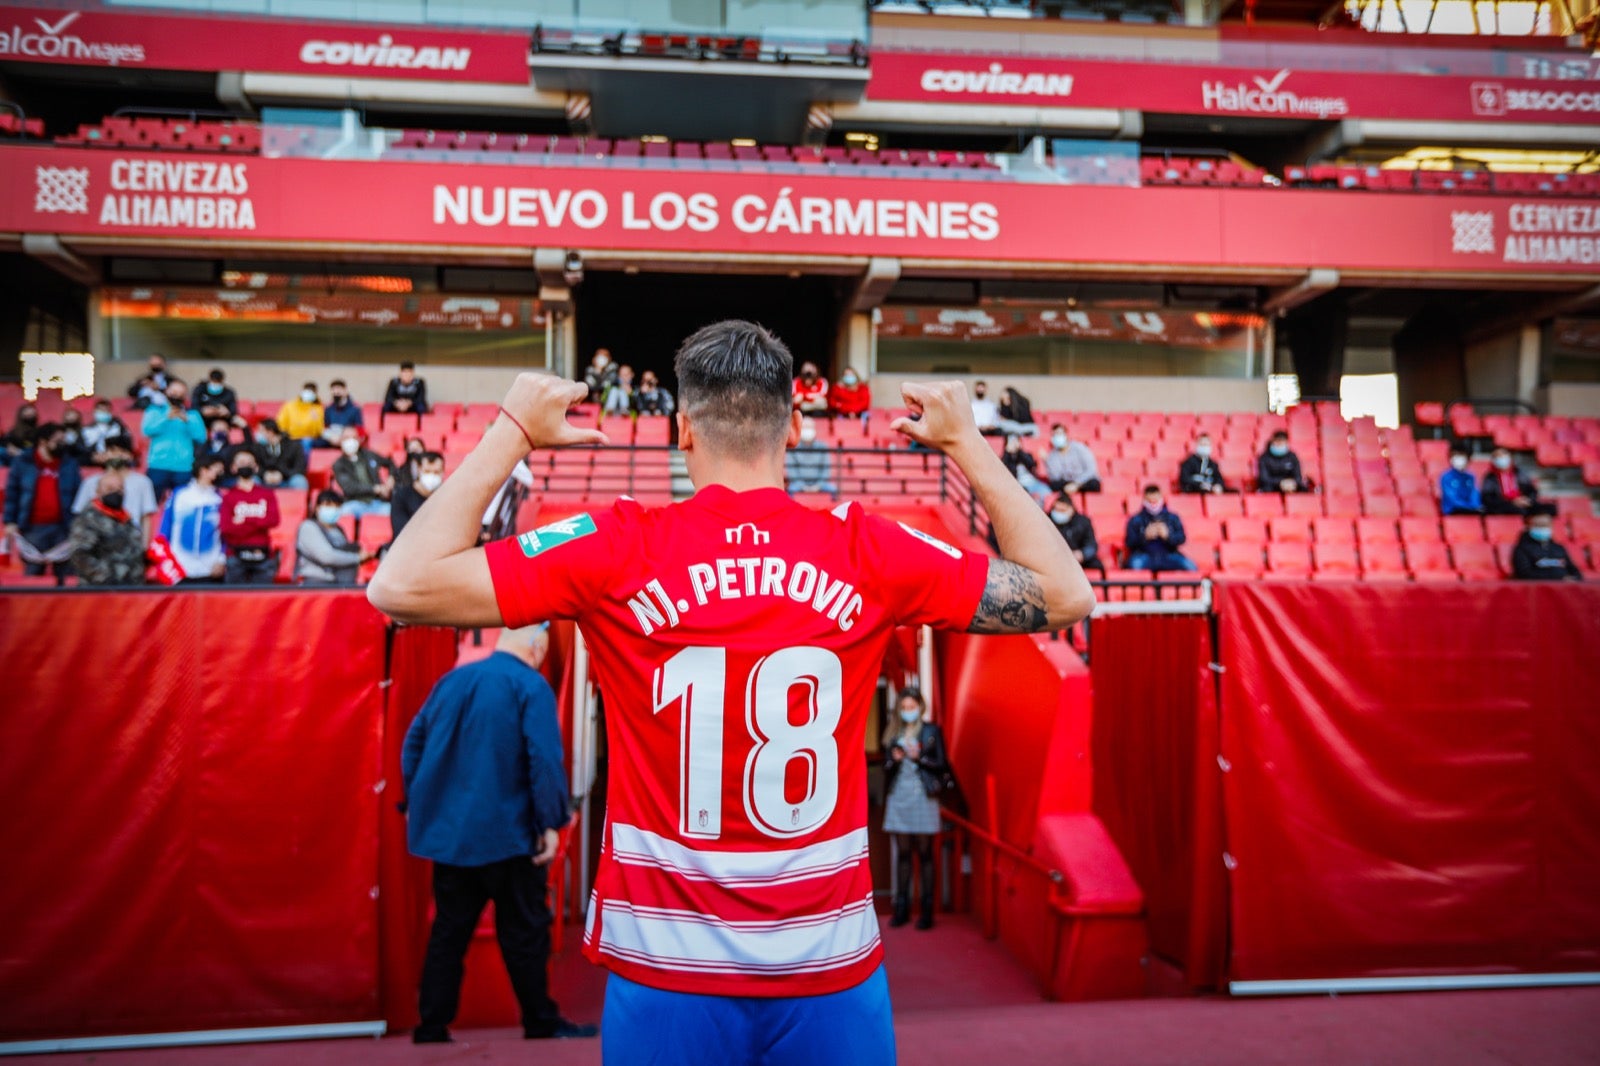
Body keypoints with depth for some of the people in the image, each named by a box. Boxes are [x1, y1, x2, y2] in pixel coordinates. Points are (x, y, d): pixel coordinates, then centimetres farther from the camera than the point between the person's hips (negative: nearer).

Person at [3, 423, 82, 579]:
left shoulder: (70, 464, 6)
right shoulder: (22, 463, 4)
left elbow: (79, 495, 6)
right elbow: (11, 494, 6)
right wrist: (10, 522, -1)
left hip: (63, 528, 1)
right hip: (33, 528, -1)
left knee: (66, 578, 4)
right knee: (32, 576, 5)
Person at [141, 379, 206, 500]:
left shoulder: (192, 415, 13)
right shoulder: (155, 410, 12)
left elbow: (201, 438, 0)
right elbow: (147, 430, -5)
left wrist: (187, 421, -12)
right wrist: (166, 418, -17)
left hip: (184, 468, 0)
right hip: (158, 466, 0)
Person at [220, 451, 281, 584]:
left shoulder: (267, 494, 12)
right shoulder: (229, 496, 7)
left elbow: (273, 520, -2)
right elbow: (227, 528, -4)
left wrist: (244, 520, -7)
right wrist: (258, 523, -7)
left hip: (263, 555, 1)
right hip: (237, 556, -1)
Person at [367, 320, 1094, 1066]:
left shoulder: (619, 550, -12)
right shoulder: (867, 552, -7)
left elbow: (398, 588, -8)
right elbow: (1066, 596, 4)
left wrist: (511, 433, -2)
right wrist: (966, 443, 7)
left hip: (666, 975, 0)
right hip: (832, 972, 1)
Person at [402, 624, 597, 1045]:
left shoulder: (452, 679, 10)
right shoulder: (530, 686, -10)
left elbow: (414, 743, 14)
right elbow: (545, 759, -18)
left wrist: (415, 803, 21)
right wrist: (552, 821, -14)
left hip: (448, 830, 6)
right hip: (505, 832, -6)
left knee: (448, 931, 13)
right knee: (525, 931, 6)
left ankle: (431, 1026, 15)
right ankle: (541, 1021, 16)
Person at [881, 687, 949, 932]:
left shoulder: (932, 731, 2)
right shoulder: (894, 734, 12)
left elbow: (942, 766, -1)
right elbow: (886, 767, 14)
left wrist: (919, 757, -13)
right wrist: (894, 759, -7)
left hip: (923, 796, -3)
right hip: (898, 796, 3)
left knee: (924, 853, -1)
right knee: (902, 853, 5)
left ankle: (926, 909, 2)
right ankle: (902, 908, 8)